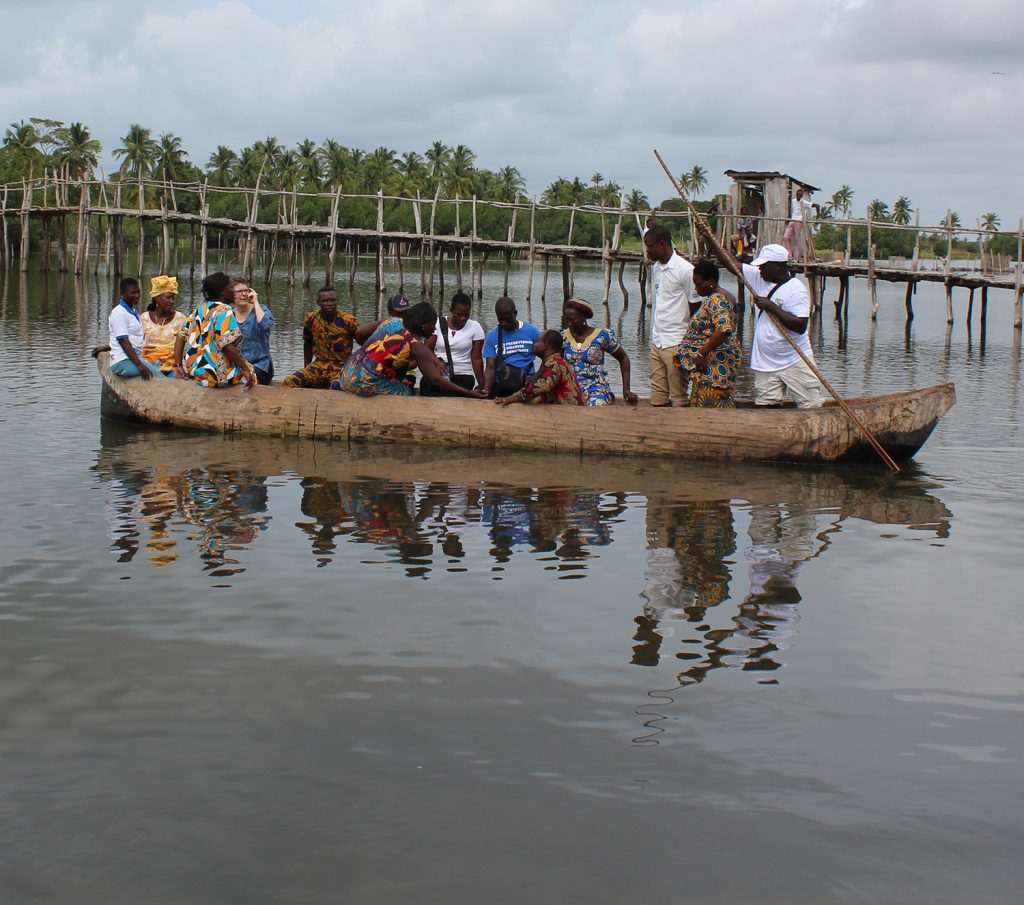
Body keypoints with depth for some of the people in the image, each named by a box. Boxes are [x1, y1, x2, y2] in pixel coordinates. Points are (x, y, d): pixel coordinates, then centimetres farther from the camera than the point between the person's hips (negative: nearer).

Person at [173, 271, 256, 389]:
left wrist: (177, 365, 7)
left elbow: (181, 337, 8)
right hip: (215, 373, -8)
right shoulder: (224, 311, -14)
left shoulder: (199, 310, 11)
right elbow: (227, 346, -23)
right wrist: (245, 369, -18)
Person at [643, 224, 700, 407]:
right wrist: (654, 337, 14)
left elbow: (695, 307, -8)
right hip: (657, 342, 8)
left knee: (679, 397, -2)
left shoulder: (685, 270, -12)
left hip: (676, 343, -7)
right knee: (657, 397, 8)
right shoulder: (656, 267, 12)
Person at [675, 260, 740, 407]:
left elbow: (724, 330, -30)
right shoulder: (717, 297, 16)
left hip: (713, 366, -11)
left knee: (710, 406, -9)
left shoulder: (717, 300, -17)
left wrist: (702, 354, -25)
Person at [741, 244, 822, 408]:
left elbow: (800, 326, -23)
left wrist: (771, 306, -21)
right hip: (765, 363, 6)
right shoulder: (759, 278, 5)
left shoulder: (796, 289, -14)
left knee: (812, 409, -4)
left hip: (795, 362, -6)